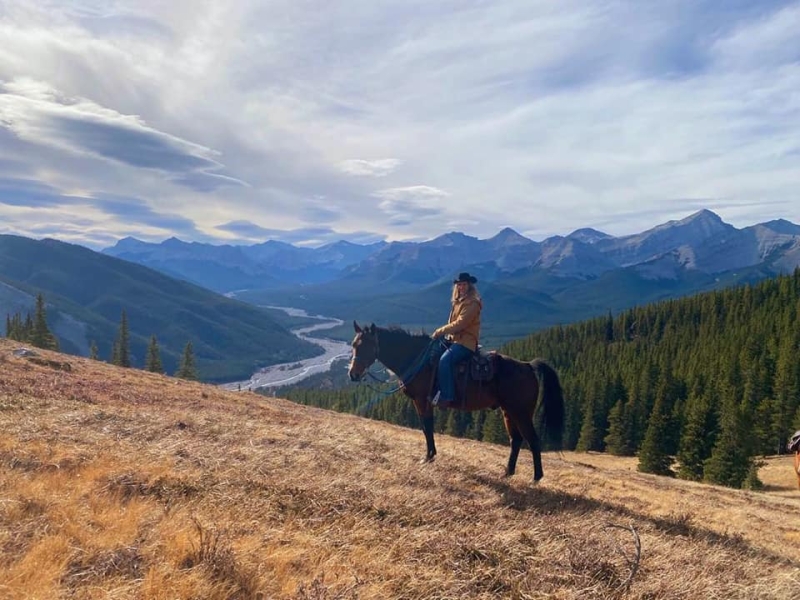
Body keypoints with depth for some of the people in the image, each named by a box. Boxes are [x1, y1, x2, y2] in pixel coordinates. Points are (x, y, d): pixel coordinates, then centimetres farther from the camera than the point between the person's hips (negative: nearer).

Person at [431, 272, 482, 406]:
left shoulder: (472, 303, -13)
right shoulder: (458, 302, 17)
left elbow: (460, 324, -20)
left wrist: (439, 332, -14)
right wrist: (444, 333, 5)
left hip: (466, 342, -10)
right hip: (455, 339, 10)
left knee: (445, 360, -31)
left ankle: (447, 395, -30)